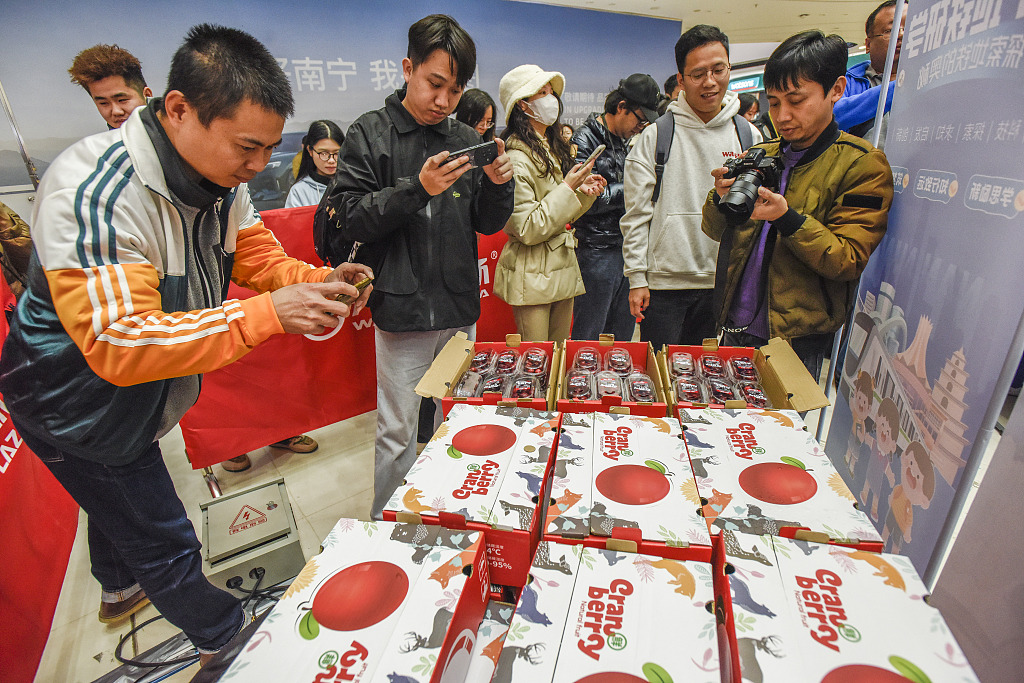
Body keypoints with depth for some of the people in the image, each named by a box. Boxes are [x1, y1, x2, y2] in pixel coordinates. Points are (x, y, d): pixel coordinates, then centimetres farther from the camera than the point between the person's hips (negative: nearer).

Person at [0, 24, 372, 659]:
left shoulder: (222, 180, -11)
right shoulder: (95, 192, -35)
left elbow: (258, 257, -3)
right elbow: (117, 344, -39)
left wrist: (318, 282, -24)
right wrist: (269, 313, -45)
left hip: (136, 395, 8)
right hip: (79, 408, -7)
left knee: (118, 502, 33)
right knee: (163, 542, 9)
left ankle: (120, 586, 61)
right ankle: (225, 638, 35)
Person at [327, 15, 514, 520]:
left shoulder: (467, 140, 9)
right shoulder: (370, 133, 0)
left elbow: (487, 225, 11)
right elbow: (350, 217, -8)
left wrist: (499, 185, -8)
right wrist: (417, 189, -18)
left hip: (461, 308, 4)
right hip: (402, 309, -4)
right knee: (396, 434, 4)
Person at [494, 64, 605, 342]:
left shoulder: (552, 151, 14)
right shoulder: (515, 159, -14)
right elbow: (528, 230, -20)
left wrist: (584, 192, 1)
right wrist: (567, 188, -16)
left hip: (562, 270, 8)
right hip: (531, 276, -8)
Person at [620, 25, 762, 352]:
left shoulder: (749, 136, 6)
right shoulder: (654, 136, -3)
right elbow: (636, 214, -4)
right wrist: (637, 278, -8)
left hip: (723, 284, 3)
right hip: (663, 281, -3)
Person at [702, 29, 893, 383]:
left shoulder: (863, 165, -4)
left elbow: (849, 261, -11)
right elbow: (716, 232, 10)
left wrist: (786, 218, -25)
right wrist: (721, 199, -12)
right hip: (734, 328, 5)